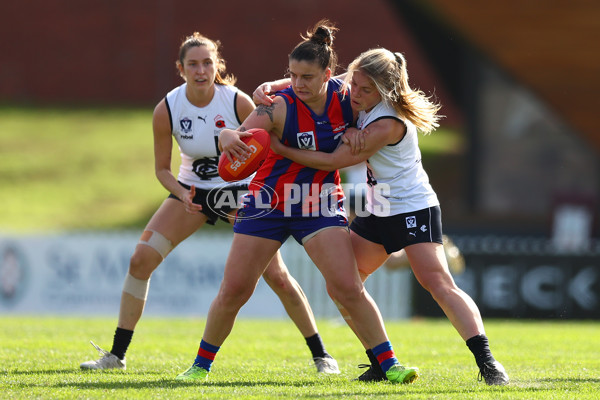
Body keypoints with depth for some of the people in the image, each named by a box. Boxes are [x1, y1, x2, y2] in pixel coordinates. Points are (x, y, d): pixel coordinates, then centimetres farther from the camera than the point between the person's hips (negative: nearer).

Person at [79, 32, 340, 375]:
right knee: (141, 259, -11)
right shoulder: (166, 110, -16)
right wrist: (182, 195, -23)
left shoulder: (239, 103, -21)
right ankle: (117, 355, 0)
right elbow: (162, 168, -5)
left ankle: (321, 355, 4)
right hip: (193, 190, 2)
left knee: (277, 276, -11)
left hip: (239, 189, -2)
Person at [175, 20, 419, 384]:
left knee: (348, 288, -12)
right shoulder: (281, 107, -20)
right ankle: (202, 365, 16)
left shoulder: (345, 97, -9)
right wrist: (229, 136, -57)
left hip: (321, 205, 1)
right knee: (234, 289, -1)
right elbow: (240, 133, -35)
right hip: (269, 203, -1)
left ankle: (389, 364, -5)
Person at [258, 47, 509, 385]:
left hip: (414, 209, -9)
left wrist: (280, 149, -17)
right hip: (379, 214, 9)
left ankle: (488, 363, -28)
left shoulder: (388, 124, -26)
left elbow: (334, 161, -22)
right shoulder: (361, 103, -2)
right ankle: (382, 363, 13)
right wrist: (268, 88, -14)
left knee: (439, 283, -23)